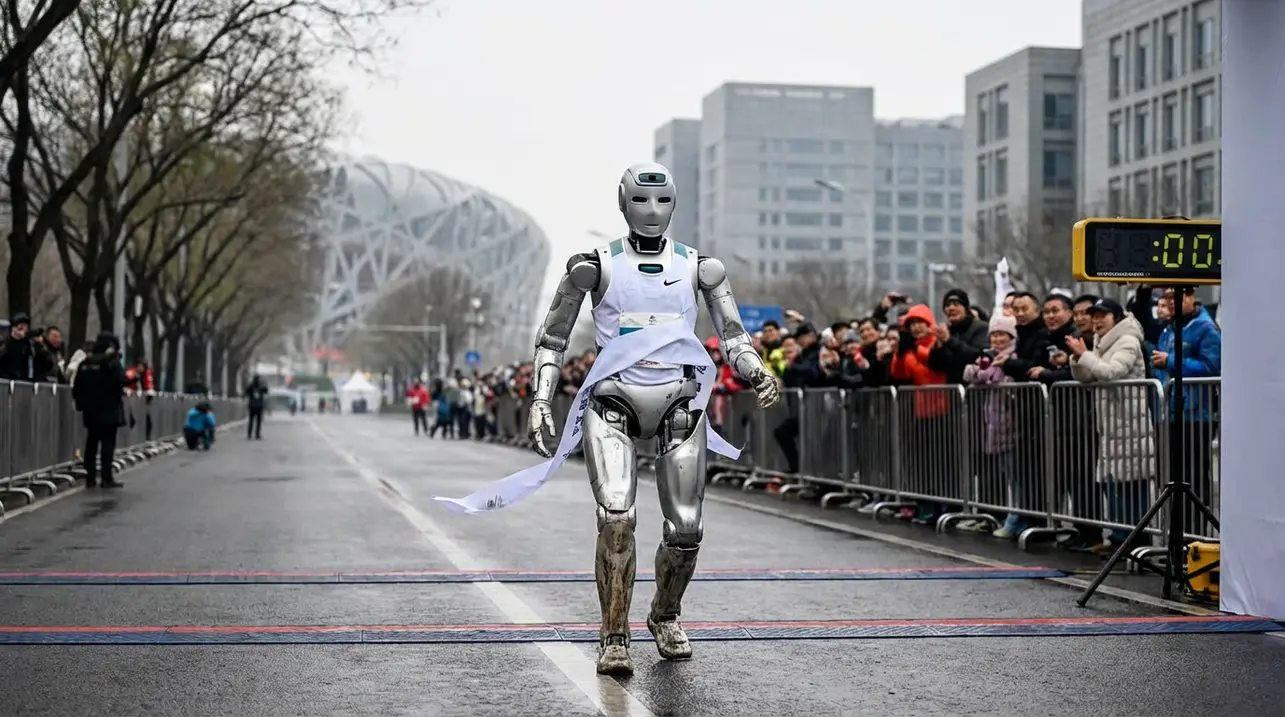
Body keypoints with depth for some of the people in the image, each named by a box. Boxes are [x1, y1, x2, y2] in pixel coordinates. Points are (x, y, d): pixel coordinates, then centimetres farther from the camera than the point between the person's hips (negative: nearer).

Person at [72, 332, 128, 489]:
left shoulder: (85, 364, 10)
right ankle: (107, 478, -9)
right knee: (108, 444, -5)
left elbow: (77, 388, 11)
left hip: (91, 411, 6)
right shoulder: (112, 362, -9)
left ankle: (90, 478, 10)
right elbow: (121, 380, -22)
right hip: (109, 410, -6)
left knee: (91, 443, 10)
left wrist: (81, 404, 19)